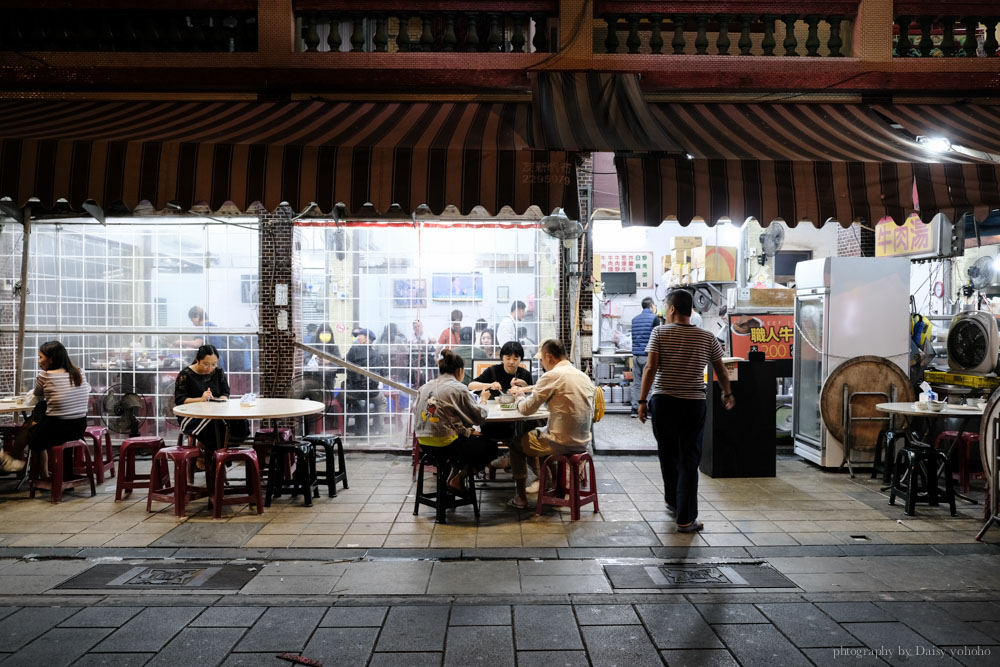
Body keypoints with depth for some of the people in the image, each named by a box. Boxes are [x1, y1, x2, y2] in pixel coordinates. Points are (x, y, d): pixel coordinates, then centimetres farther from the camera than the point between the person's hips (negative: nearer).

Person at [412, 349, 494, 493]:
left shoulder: (425, 387, 9)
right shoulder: (458, 388, -10)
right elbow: (479, 417, -8)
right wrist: (482, 402, 16)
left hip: (424, 443, 8)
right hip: (445, 444, -8)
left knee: (472, 437, 29)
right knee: (490, 446, 12)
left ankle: (454, 472, 19)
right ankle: (457, 479, 8)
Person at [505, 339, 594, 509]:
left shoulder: (552, 376, -15)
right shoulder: (584, 376, 8)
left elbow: (527, 409, -11)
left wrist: (519, 395, 13)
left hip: (563, 444, -7)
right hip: (583, 442, 8)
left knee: (517, 443, 15)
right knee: (539, 431, 34)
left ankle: (521, 497, 19)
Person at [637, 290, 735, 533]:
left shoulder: (659, 333, -2)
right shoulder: (707, 338, 4)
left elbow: (651, 367, -11)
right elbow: (721, 370, 14)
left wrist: (642, 400, -8)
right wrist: (727, 394, 31)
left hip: (663, 402, 0)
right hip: (694, 404, 0)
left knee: (668, 455, 18)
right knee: (689, 461, 2)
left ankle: (673, 502, 36)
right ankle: (685, 519, 0)